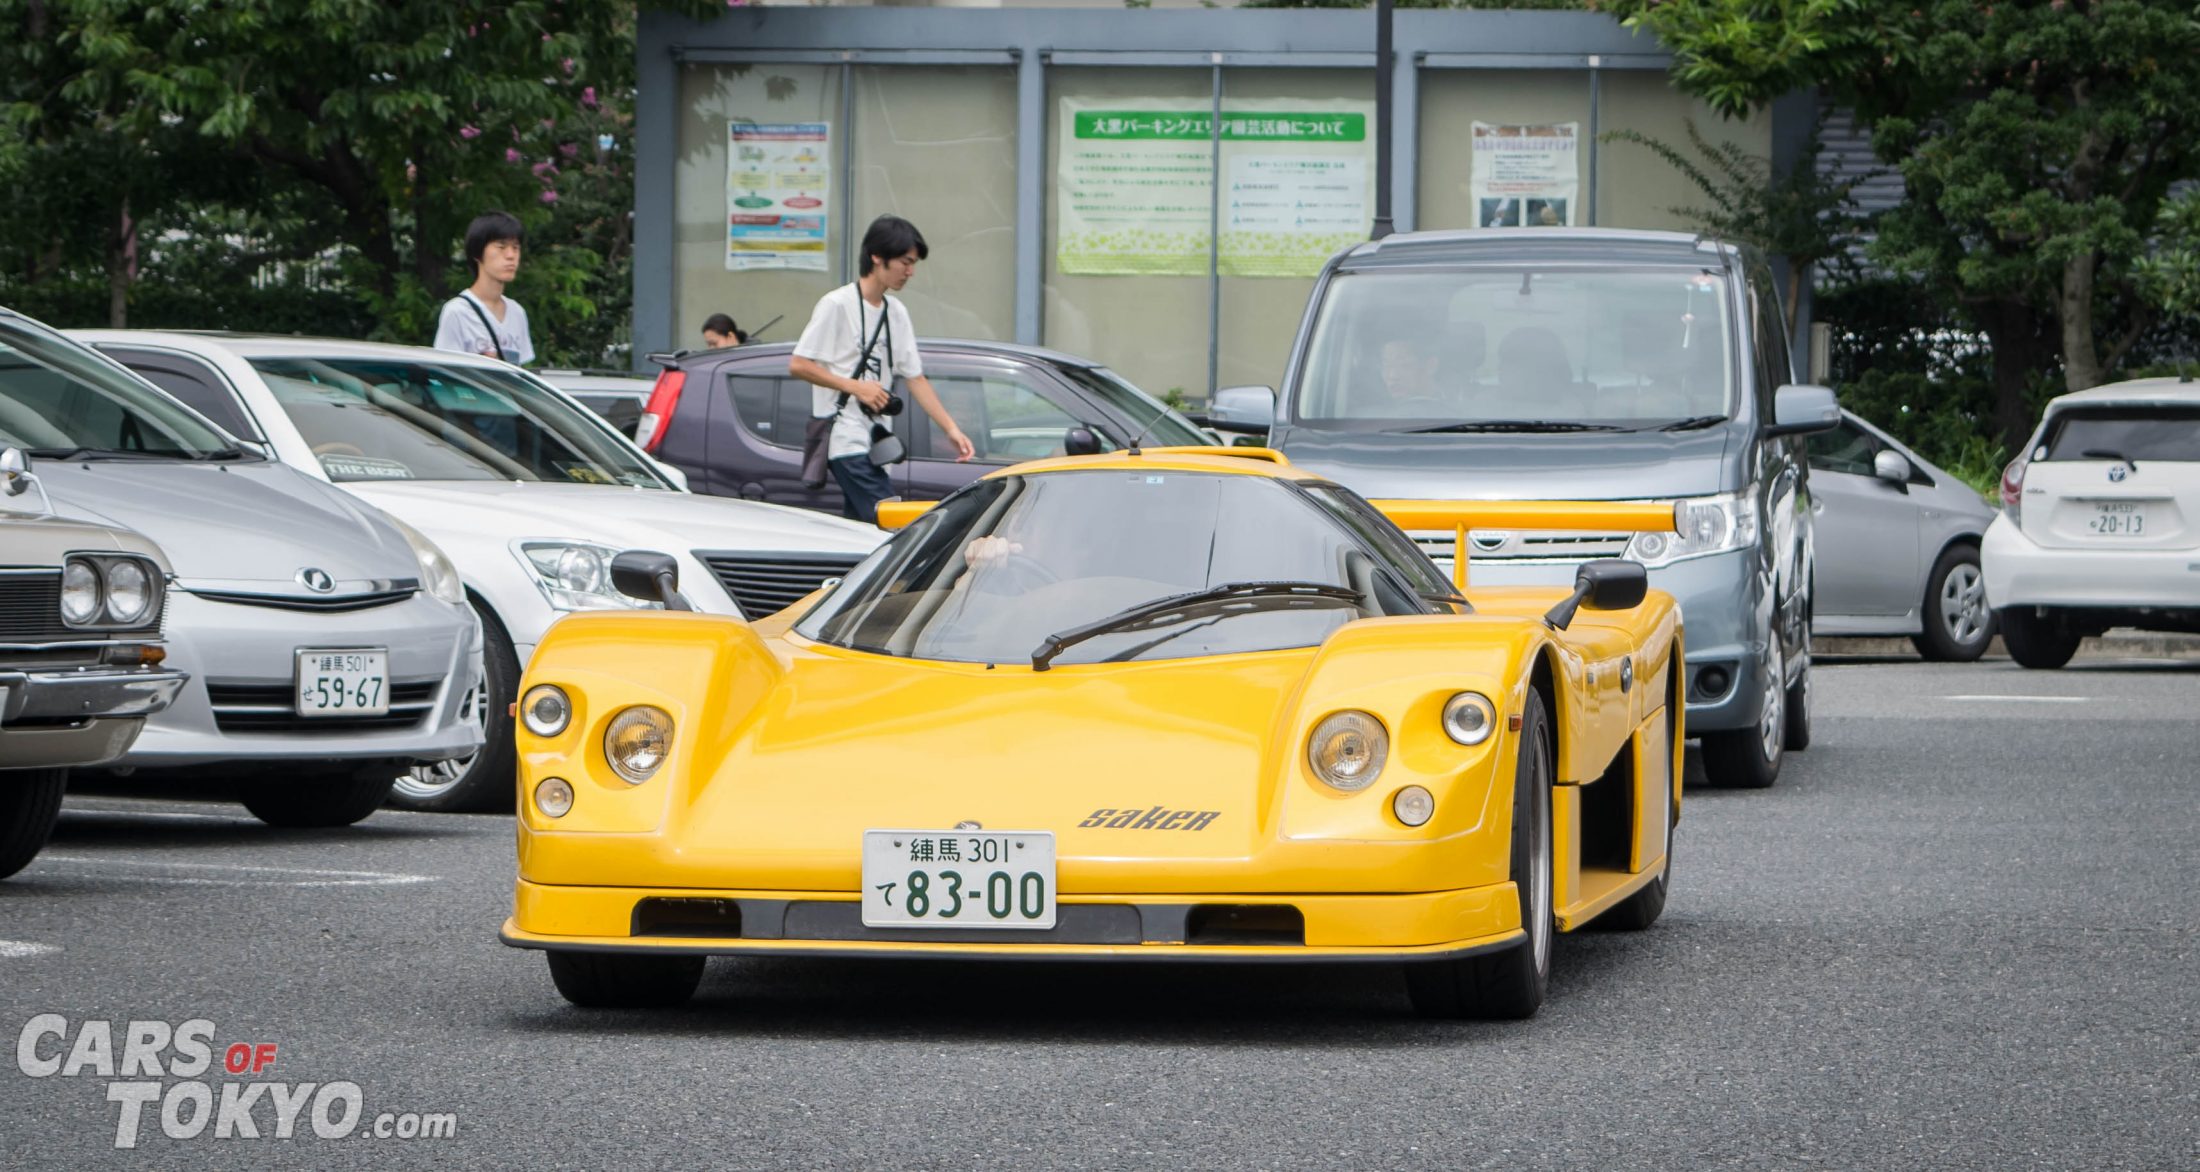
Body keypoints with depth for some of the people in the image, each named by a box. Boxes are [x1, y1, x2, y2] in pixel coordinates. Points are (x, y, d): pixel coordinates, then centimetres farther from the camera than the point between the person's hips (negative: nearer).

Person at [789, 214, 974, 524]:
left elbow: (915, 378, 17)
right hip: (845, 439, -8)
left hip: (873, 441, 8)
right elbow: (798, 365, -11)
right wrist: (856, 387, -14)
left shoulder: (896, 312, 15)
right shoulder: (837, 305, -8)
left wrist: (951, 429, 8)